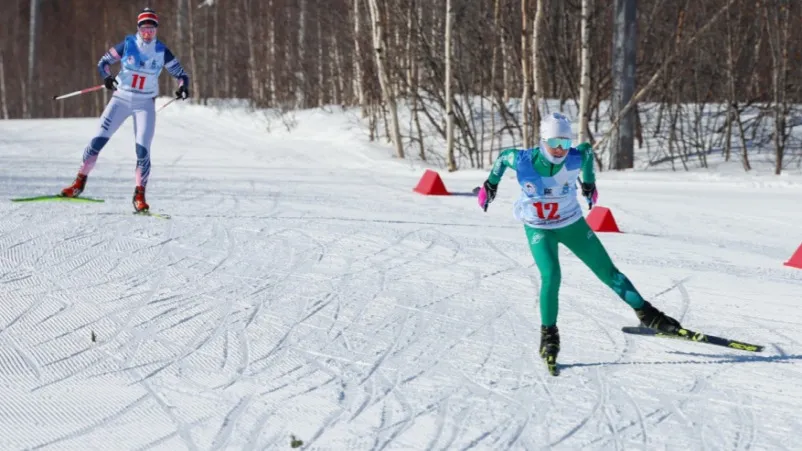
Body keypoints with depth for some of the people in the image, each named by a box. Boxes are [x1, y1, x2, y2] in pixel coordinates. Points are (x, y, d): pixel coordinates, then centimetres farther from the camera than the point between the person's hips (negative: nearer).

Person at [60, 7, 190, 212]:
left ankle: (139, 195, 0)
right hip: (121, 99, 0)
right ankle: (79, 183, 7)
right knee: (98, 140, -5)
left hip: (145, 104, 0)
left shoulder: (161, 51, -3)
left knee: (143, 150, -11)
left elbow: (181, 74, 2)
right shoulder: (128, 44, -5)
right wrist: (107, 77, -19)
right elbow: (103, 62, 2)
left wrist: (182, 87, -21)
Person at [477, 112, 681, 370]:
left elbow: (588, 150, 2)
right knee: (551, 275, -25)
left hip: (572, 224, 2)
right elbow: (503, 156, -2)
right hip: (539, 230, -2)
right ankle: (548, 333, -8)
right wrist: (490, 184, 11)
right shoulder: (523, 161, -25)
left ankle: (646, 314, 18)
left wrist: (589, 182, 15)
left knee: (607, 271, 5)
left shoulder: (575, 159, -22)